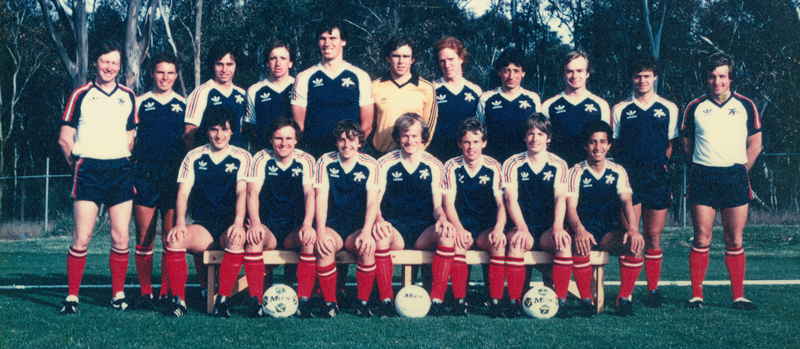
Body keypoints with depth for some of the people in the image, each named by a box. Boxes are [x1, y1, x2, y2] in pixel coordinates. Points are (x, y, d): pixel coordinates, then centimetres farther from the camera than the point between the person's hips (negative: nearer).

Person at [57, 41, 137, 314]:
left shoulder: (128, 97, 13)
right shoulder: (80, 95, 5)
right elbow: (64, 138, 7)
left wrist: (121, 162, 11)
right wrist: (78, 164, 7)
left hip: (120, 170, 3)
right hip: (88, 171, -2)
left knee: (121, 238, -1)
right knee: (81, 237, -8)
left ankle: (118, 295, 9)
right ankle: (72, 297, 0)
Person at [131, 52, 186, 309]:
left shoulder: (184, 105, 12)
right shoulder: (140, 102, 10)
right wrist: (128, 176, 0)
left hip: (175, 175, 1)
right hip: (145, 175, 0)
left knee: (171, 237, -1)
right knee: (144, 237, 0)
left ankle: (167, 292, 8)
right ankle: (146, 292, 6)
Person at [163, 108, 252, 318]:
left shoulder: (241, 157, 5)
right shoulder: (194, 157, 9)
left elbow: (242, 192, -8)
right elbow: (183, 193, 0)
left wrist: (238, 223, -26)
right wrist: (180, 223, -19)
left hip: (229, 227, -2)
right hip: (202, 227, 2)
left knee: (236, 240, -37)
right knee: (174, 238, -28)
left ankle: (222, 301, -29)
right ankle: (178, 301, -22)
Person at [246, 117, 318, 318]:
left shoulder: (305, 161, 1)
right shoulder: (262, 159, 0)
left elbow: (310, 193, -12)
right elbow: (252, 192, -13)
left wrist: (307, 225, -31)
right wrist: (255, 223, -32)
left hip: (294, 230, 0)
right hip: (268, 228, 0)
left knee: (311, 238, -32)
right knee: (254, 237, -34)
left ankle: (304, 301, -28)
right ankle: (255, 300, -28)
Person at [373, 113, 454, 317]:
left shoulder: (433, 166, 10)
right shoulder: (385, 164, 6)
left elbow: (437, 205, 7)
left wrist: (442, 219, -19)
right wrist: (378, 219, -24)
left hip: (424, 228, 1)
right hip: (395, 226, -1)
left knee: (447, 236, -32)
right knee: (380, 237, -37)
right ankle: (386, 299, -29)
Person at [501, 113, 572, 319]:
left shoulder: (558, 165, 6)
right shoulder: (513, 164, 4)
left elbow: (561, 197, -7)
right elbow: (511, 198, -8)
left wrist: (557, 226, -26)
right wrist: (522, 228, -25)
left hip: (548, 230, 1)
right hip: (524, 226, -1)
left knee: (564, 241, -32)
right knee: (516, 242, -35)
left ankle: (561, 301, -27)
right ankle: (514, 302, -30)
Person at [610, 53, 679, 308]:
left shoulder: (669, 109, 11)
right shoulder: (620, 110, 9)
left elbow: (671, 145, 16)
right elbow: (613, 146, 11)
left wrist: (663, 165, 3)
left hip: (657, 178, 1)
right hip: (629, 177, -1)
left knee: (653, 237, 3)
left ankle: (653, 290, 11)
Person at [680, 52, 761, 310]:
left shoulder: (745, 106, 8)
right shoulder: (695, 108, 7)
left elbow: (755, 144, 12)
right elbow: (687, 145, 13)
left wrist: (741, 169, 6)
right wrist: (704, 167, 8)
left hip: (735, 176, 0)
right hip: (702, 177, 0)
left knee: (734, 241, 2)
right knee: (701, 239, -2)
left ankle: (738, 296, 8)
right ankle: (696, 295, 3)